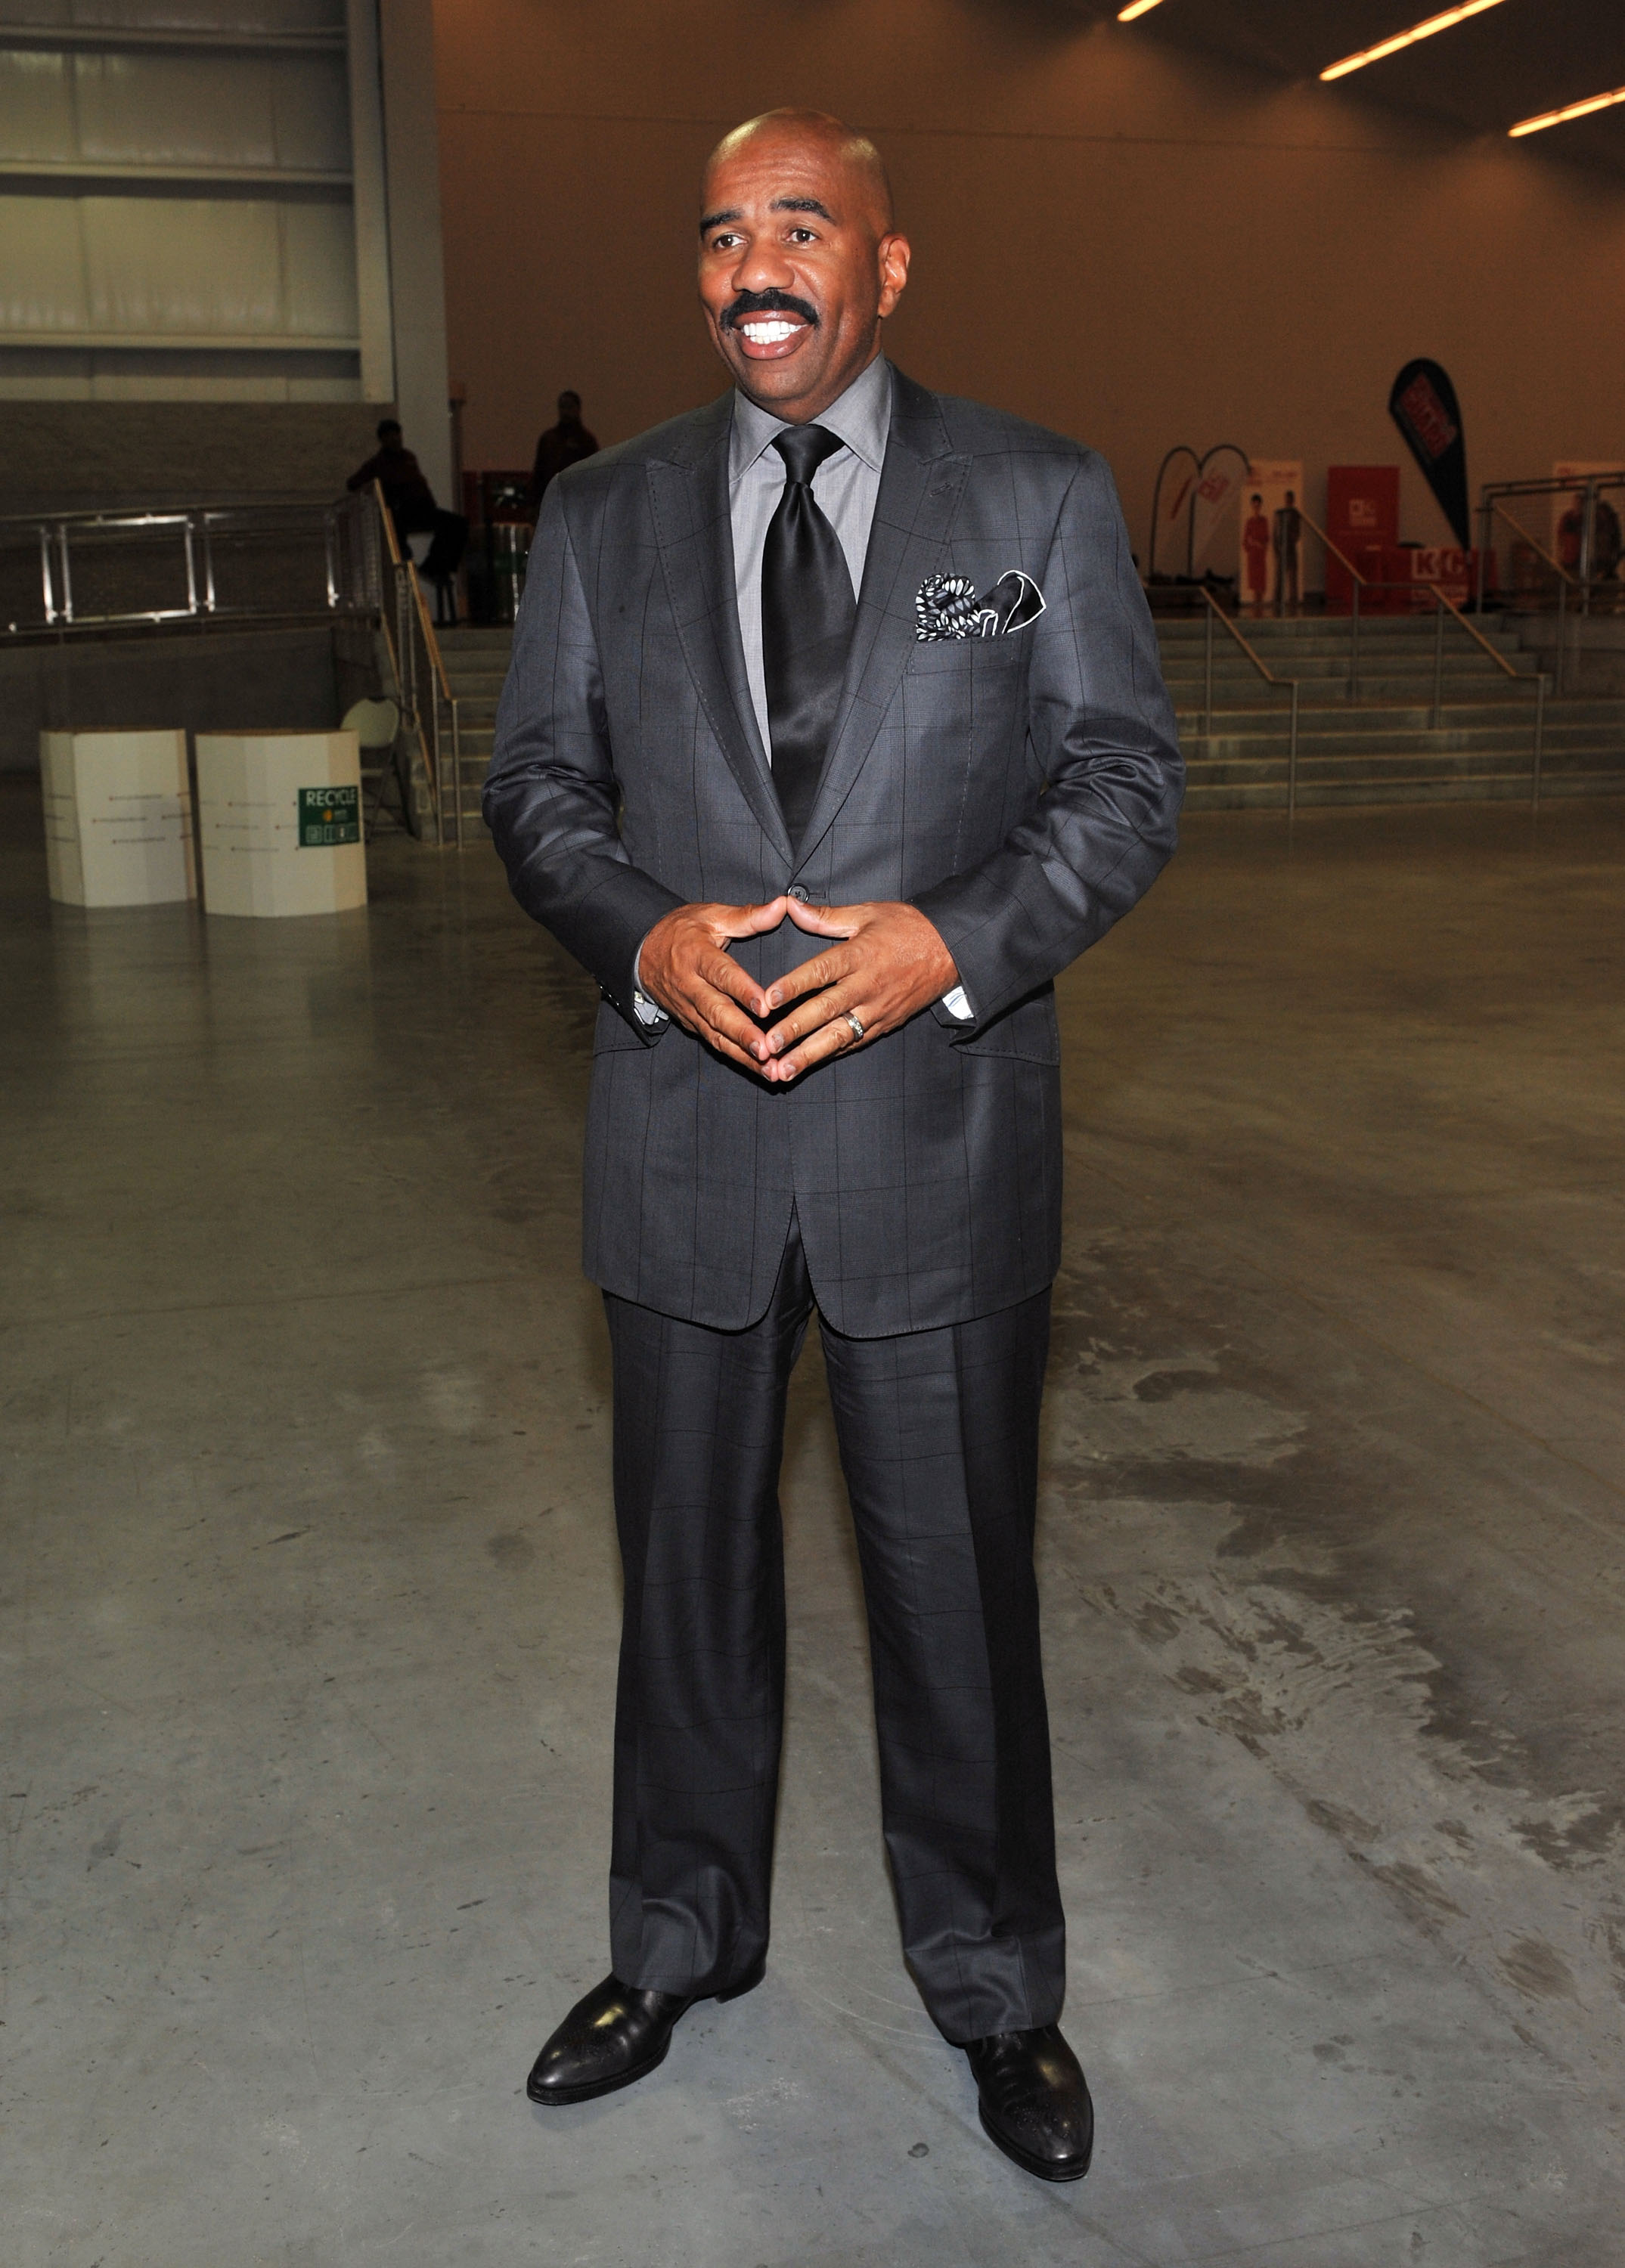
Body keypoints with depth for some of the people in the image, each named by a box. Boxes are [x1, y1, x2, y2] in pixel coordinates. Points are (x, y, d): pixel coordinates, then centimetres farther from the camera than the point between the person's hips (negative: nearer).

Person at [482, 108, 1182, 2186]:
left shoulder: (1040, 497, 1)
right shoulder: (601, 514, 7)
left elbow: (1125, 774, -1)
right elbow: (537, 782, 7)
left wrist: (949, 943, -17)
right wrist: (647, 938, -14)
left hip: (939, 1129, -2)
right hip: (682, 1134, 2)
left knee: (956, 1576, 9)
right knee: (687, 1562, 16)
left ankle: (996, 1988, 32)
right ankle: (680, 1942, 39)